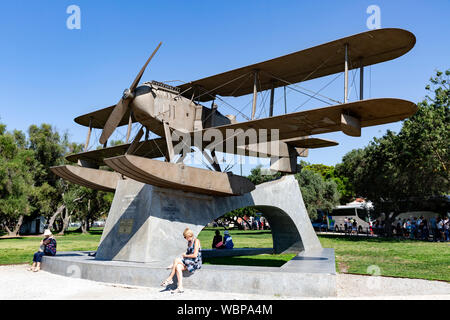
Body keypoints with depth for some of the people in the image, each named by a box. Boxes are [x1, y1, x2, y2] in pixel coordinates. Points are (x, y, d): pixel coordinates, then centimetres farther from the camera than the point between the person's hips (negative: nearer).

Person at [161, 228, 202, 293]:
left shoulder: (196, 241, -10)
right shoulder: (189, 242, 15)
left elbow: (195, 255, -17)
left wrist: (185, 255, -6)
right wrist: (184, 255, -1)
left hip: (196, 263, -7)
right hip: (189, 261, 7)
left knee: (176, 260, -21)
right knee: (178, 267, -22)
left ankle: (170, 279, -10)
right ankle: (180, 288, -25)